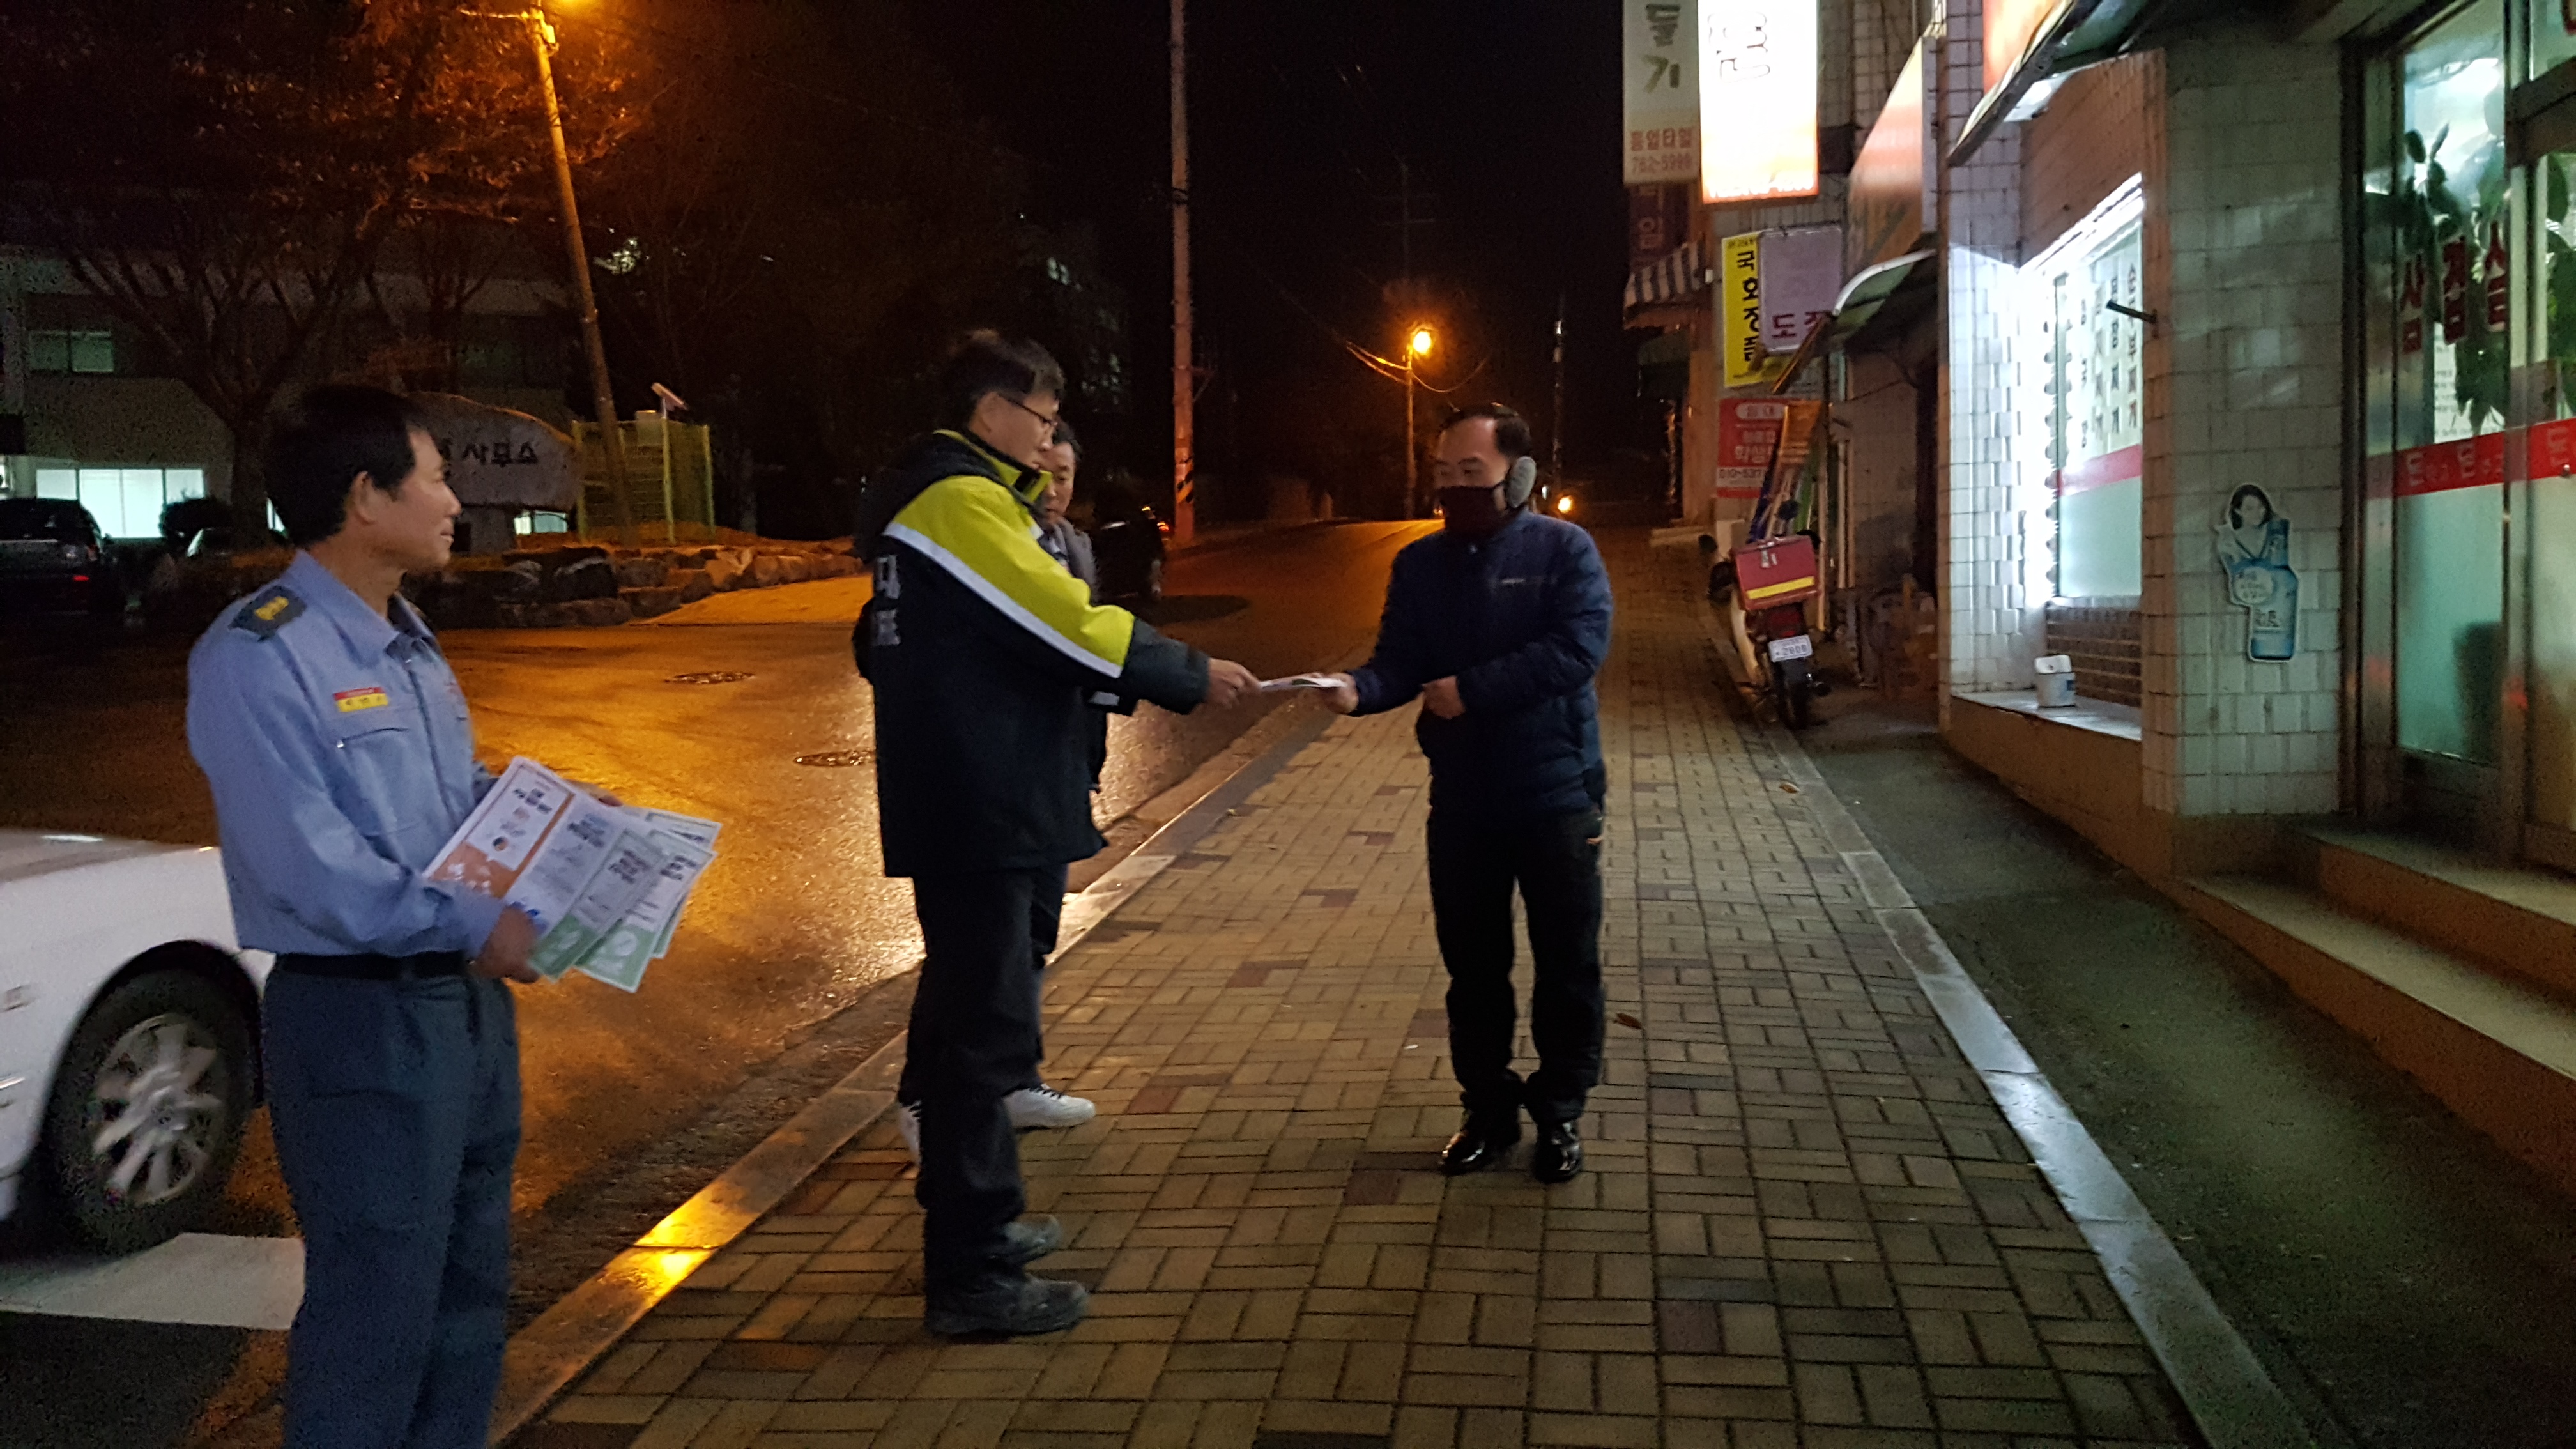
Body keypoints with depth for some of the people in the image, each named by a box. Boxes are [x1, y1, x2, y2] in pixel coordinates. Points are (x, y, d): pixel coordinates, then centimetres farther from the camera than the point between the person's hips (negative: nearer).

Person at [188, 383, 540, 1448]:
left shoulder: (405, 640, 12)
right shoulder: (257, 658, -17)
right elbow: (308, 863, -24)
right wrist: (471, 926, -20)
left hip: (465, 1000, 9)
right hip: (360, 1022, -9)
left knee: (469, 1292, 20)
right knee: (375, 1312, 0)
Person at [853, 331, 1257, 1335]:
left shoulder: (923, 494, 18)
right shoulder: (961, 498, -15)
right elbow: (1071, 623, -19)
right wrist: (1193, 676, -10)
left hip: (960, 804, 11)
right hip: (978, 810, -11)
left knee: (973, 1013, 19)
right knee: (983, 1027, -6)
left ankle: (975, 1221, 33)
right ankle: (971, 1278, 2)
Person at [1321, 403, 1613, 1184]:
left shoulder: (1564, 548, -6)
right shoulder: (1420, 564, 6)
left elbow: (1579, 646, -18)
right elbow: (1402, 661, -1)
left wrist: (1470, 691, -20)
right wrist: (1359, 687, -24)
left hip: (1556, 792, -4)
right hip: (1461, 797, 4)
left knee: (1567, 965, 7)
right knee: (1473, 964, 12)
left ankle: (1560, 1114, 22)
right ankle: (1488, 1107, 27)